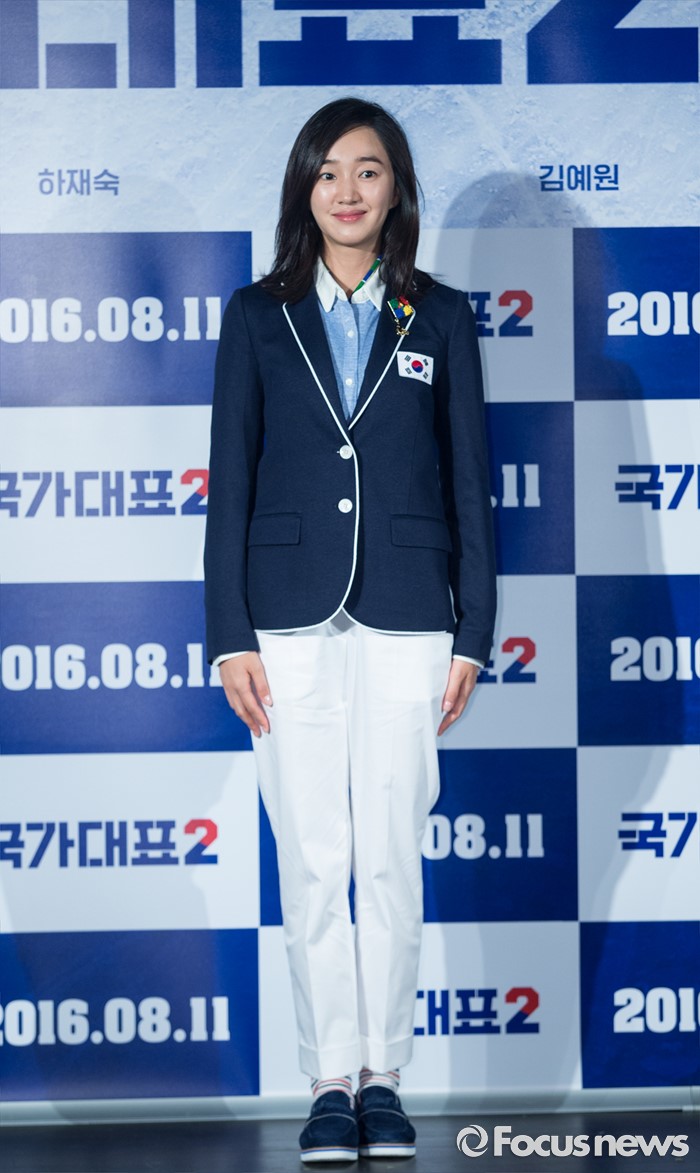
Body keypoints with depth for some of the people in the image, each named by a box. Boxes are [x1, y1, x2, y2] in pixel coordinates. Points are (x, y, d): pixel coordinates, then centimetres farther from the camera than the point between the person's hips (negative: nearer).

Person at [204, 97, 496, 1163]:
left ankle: (384, 1075, 15)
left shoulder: (439, 318, 7)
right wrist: (231, 636, -2)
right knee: (314, 864, 2)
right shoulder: (258, 317, 7)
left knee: (392, 860, 2)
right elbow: (231, 481, 5)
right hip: (292, 622, 0)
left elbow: (469, 483, 7)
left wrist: (472, 636, 2)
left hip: (405, 621, 0)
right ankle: (331, 1082, 12)